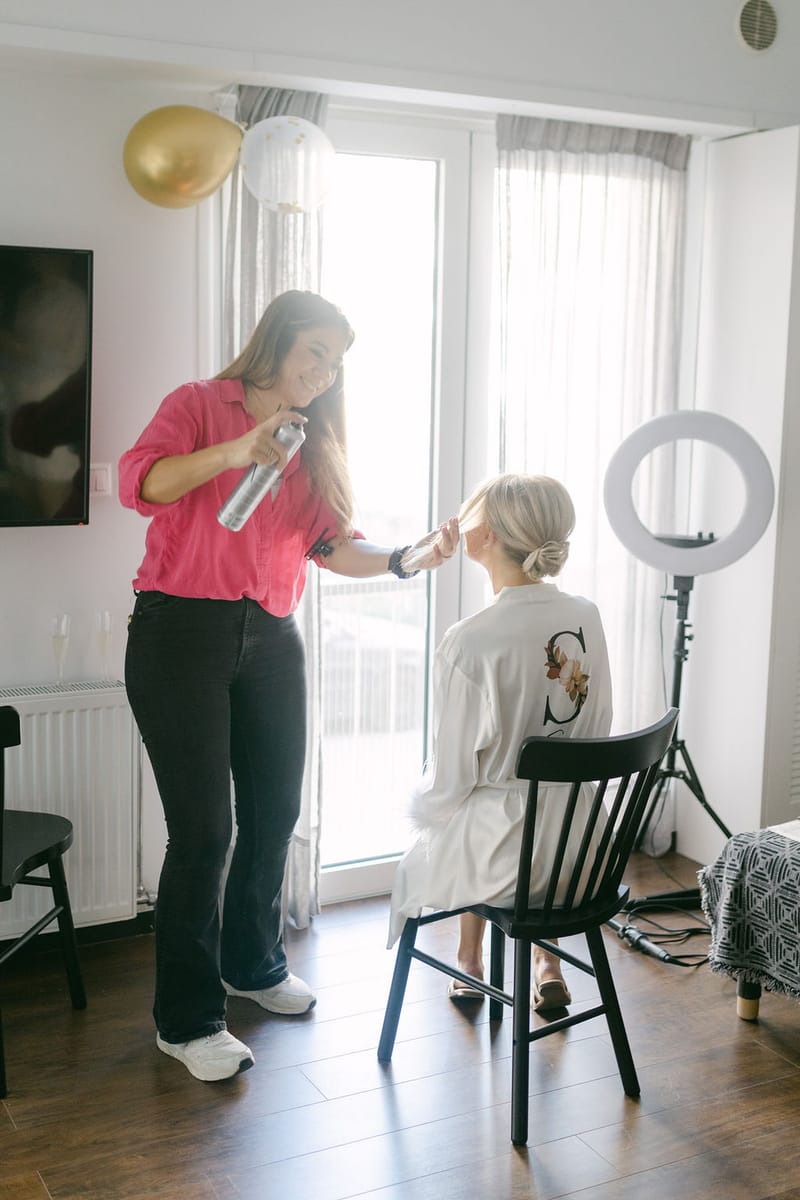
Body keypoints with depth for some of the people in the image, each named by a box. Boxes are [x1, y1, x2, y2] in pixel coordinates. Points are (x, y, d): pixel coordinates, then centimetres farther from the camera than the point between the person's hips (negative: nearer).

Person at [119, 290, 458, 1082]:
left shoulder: (315, 443, 16)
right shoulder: (198, 405, -1)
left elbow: (335, 547, 6)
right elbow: (138, 482, -18)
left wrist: (404, 558, -12)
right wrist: (235, 452, -31)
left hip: (270, 640, 6)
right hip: (181, 631, -6)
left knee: (274, 812, 13)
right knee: (203, 827, -6)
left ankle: (253, 964, 36)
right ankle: (187, 1018, 8)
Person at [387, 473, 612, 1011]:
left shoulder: (470, 642, -23)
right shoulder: (587, 616, -6)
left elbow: (451, 779, -16)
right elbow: (599, 731, 6)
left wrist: (421, 806, 6)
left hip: (501, 855, -4)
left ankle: (470, 962, 42)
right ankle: (546, 963, 34)